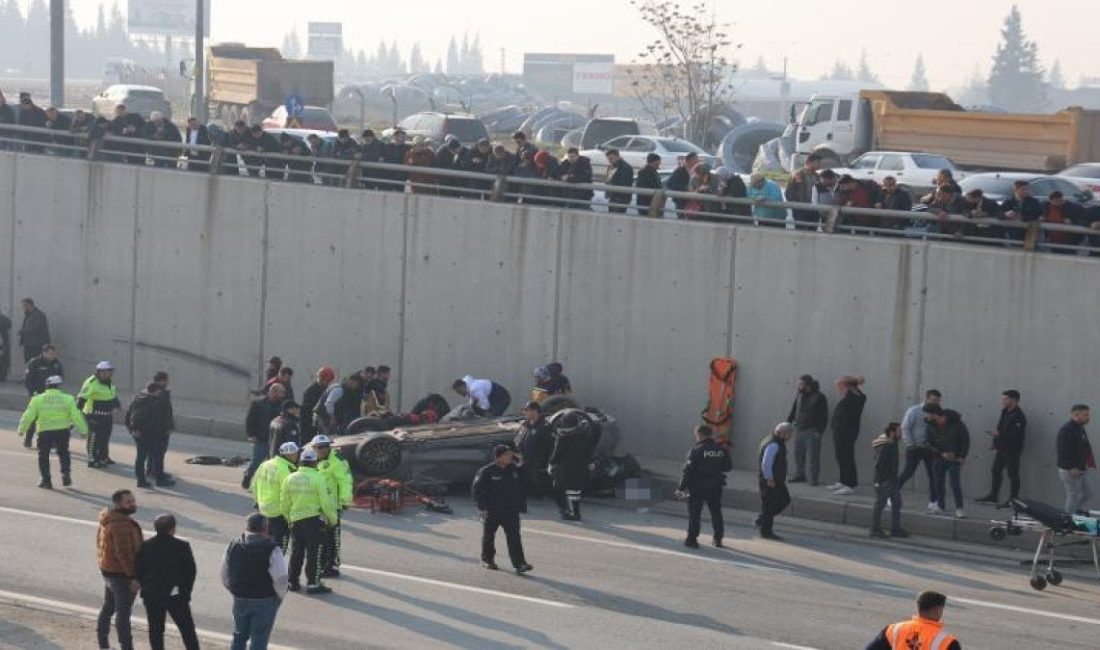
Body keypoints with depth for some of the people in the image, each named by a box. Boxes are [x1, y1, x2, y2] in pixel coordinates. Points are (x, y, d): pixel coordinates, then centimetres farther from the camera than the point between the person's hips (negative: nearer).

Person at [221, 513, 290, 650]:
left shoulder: (233, 546, 0)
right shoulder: (271, 549, -16)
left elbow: (224, 575, 8)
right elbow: (281, 579, -19)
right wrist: (280, 597, -1)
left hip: (240, 600, 4)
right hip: (265, 601, -4)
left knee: (239, 636, 20)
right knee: (259, 639, 3)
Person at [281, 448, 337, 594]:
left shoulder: (290, 479, 3)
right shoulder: (319, 479, -13)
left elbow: (285, 505, 9)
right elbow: (326, 503, -12)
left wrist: (288, 519, 24)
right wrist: (332, 519, 1)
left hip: (295, 520, 5)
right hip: (314, 519, -5)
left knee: (296, 552, 15)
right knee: (314, 553, -1)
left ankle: (293, 581, 20)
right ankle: (313, 583, -3)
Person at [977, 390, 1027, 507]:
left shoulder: (1018, 416, -18)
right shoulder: (1005, 412, 11)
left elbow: (1015, 434, -26)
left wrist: (999, 434, -22)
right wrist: (996, 442, 7)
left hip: (1012, 450, -9)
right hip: (1002, 448, 9)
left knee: (1012, 474, 0)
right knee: (996, 471, 14)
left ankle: (1013, 499, 8)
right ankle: (992, 496, 24)